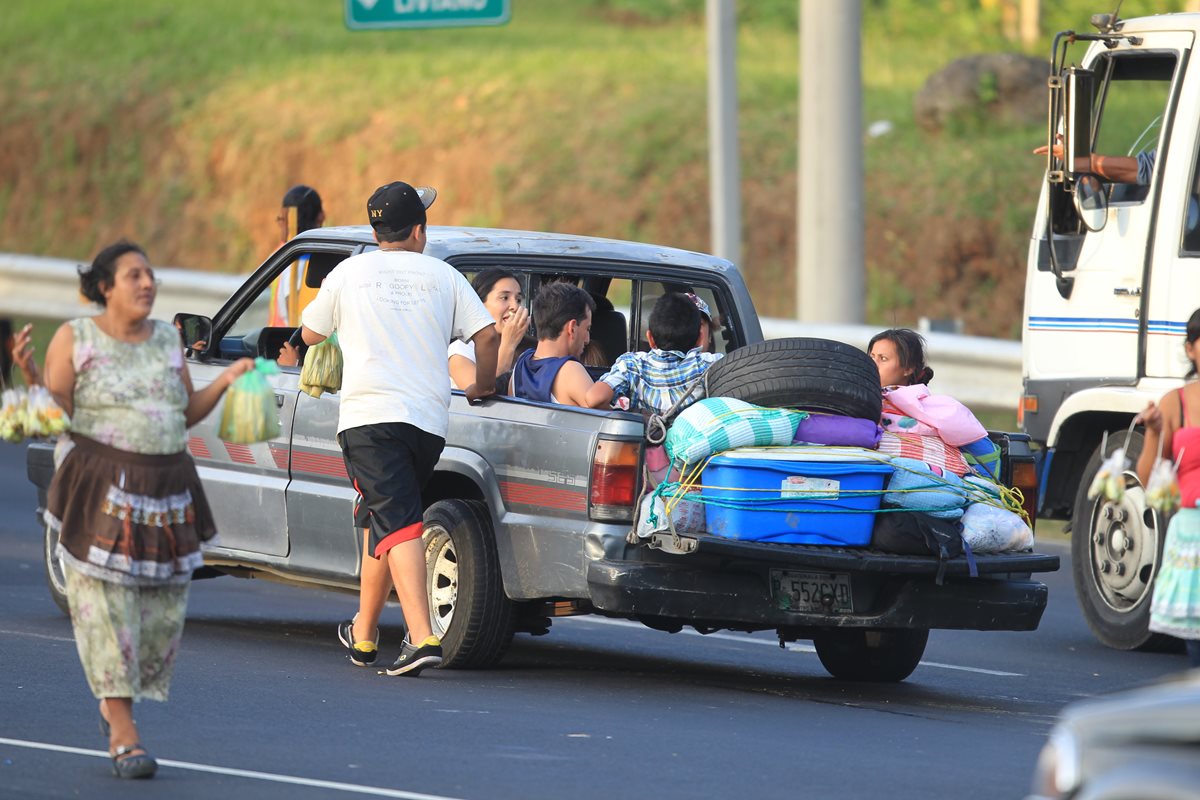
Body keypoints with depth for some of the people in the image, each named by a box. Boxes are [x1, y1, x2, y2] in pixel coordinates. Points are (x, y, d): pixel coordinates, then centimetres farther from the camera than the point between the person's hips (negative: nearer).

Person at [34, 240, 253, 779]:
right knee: (106, 608, -8)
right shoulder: (75, 339, 0)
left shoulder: (167, 339, 12)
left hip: (165, 495, 5)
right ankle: (123, 735, -7)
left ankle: (115, 701, 27)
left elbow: (187, 414, 16)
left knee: (161, 611, 4)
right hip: (100, 492, -5)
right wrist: (30, 375, -20)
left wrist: (226, 380, 3)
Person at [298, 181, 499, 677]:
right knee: (379, 522, 19)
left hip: (369, 414, -3)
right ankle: (363, 634, 28)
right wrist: (482, 386, 21)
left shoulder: (350, 273, 8)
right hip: (429, 418, 3)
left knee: (396, 525, -12)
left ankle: (422, 637, -26)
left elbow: (311, 334, 18)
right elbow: (487, 334, 4)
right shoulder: (442, 275, 11)